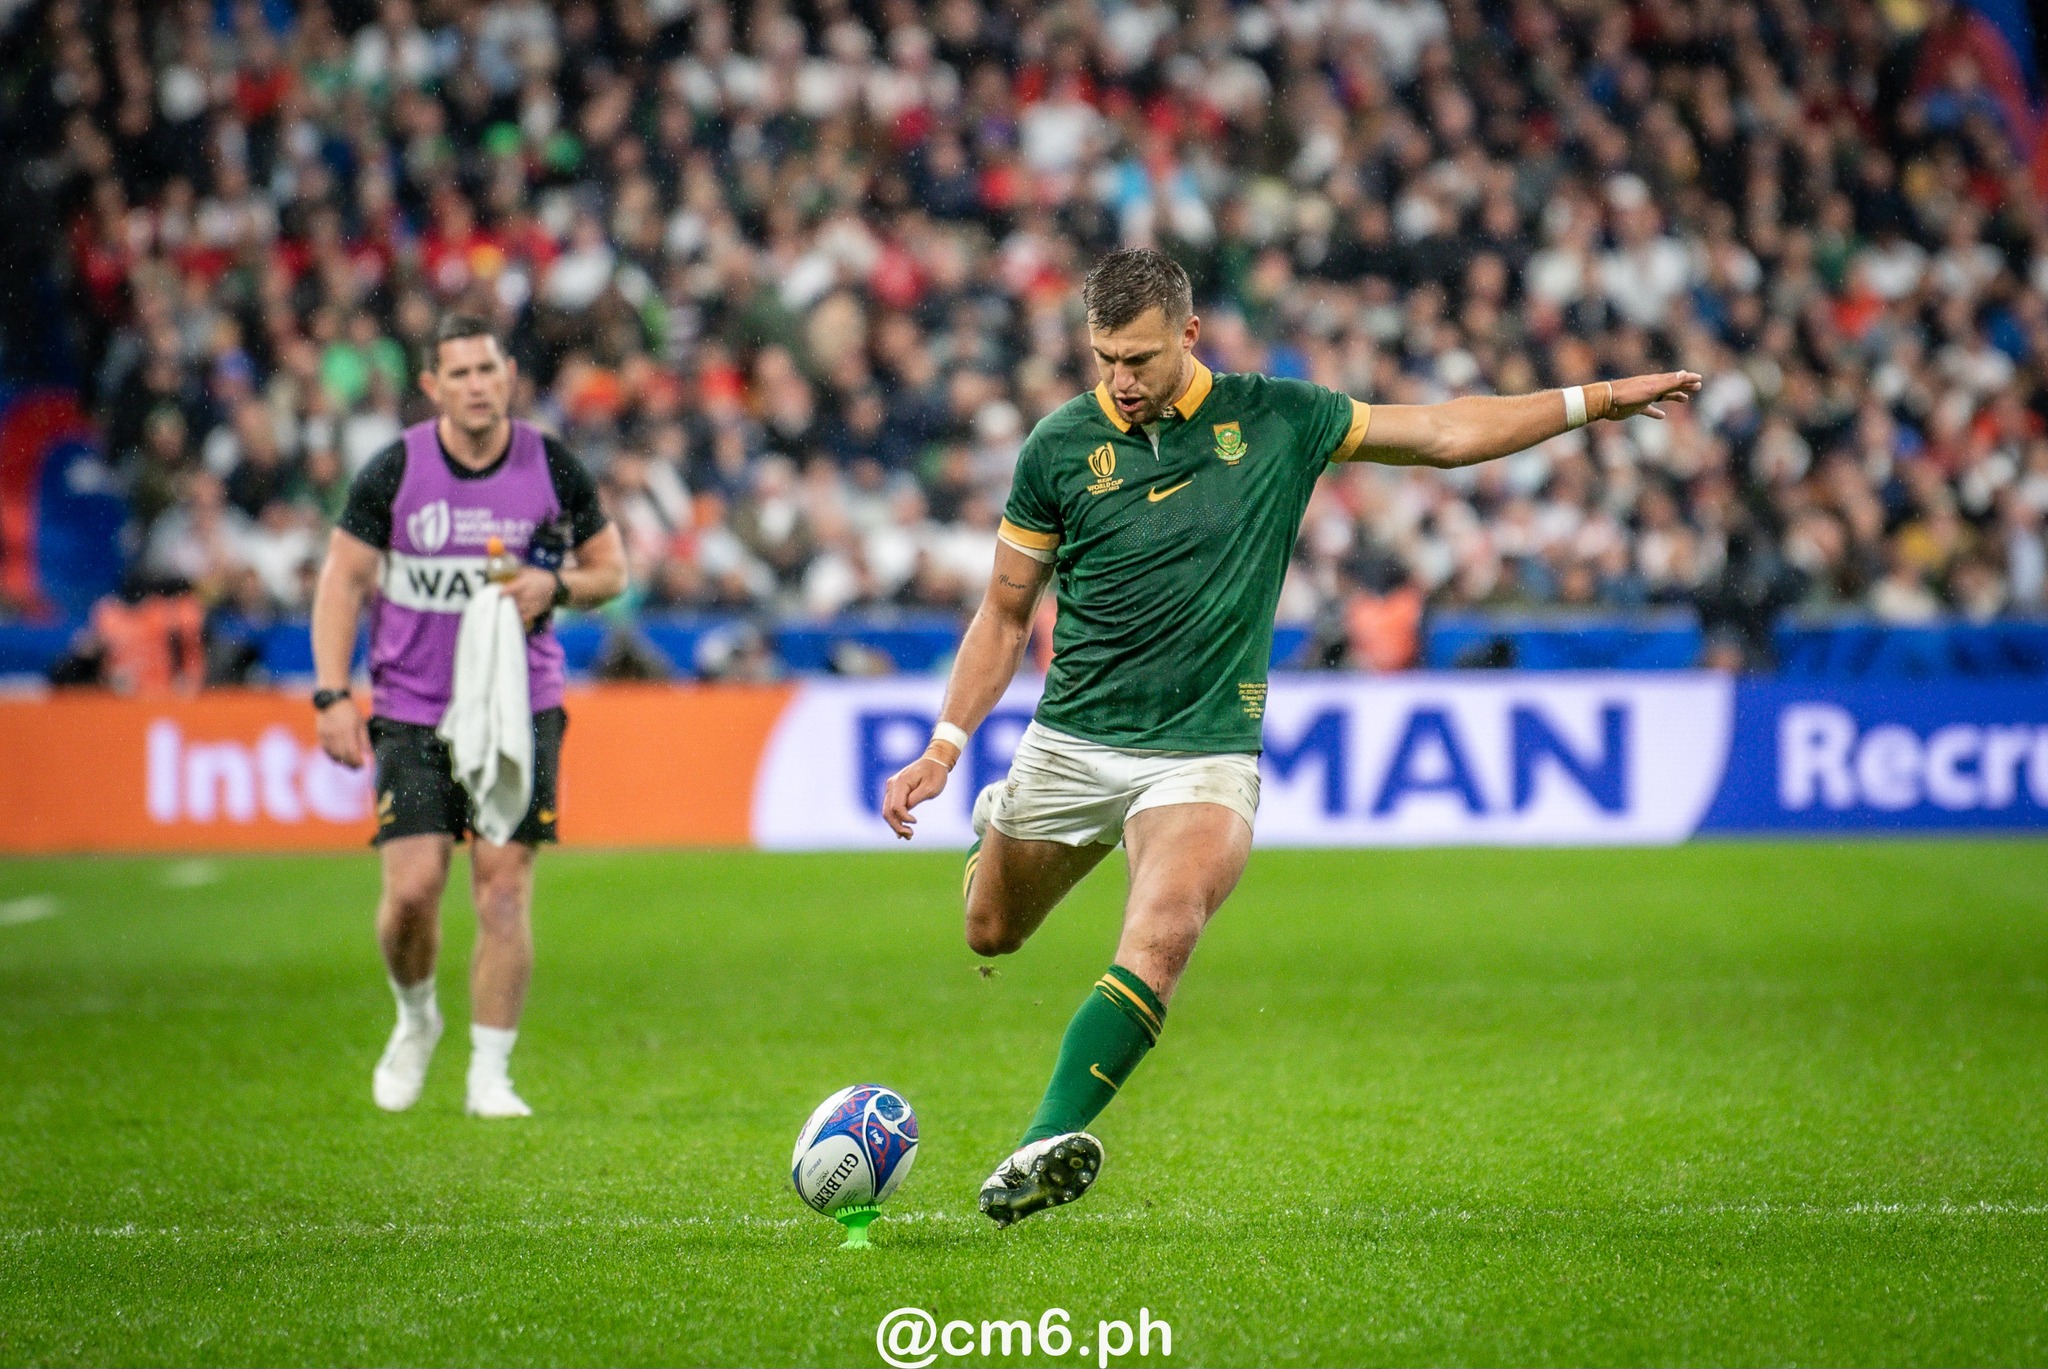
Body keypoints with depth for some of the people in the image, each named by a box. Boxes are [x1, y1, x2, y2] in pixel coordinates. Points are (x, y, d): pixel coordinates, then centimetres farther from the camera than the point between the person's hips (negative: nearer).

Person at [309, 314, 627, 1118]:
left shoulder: (553, 468, -2)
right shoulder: (395, 471, -6)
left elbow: (611, 568, 9)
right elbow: (343, 578, 0)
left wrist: (555, 585, -13)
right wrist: (333, 695, -9)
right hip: (413, 712, 0)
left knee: (504, 889, -6)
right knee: (412, 889, -9)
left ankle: (490, 1076, 4)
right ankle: (415, 1020, 23)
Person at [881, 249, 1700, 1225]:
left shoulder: (1275, 418, -2)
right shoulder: (1060, 446, -3)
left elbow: (1446, 433, 10)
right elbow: (1006, 612, 6)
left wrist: (1594, 401, 8)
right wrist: (943, 749, -2)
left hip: (1206, 751, -2)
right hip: (1072, 741, 2)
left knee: (1162, 935, -27)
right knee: (991, 935, 17)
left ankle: (1049, 1144, -33)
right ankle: (999, 819, 53)